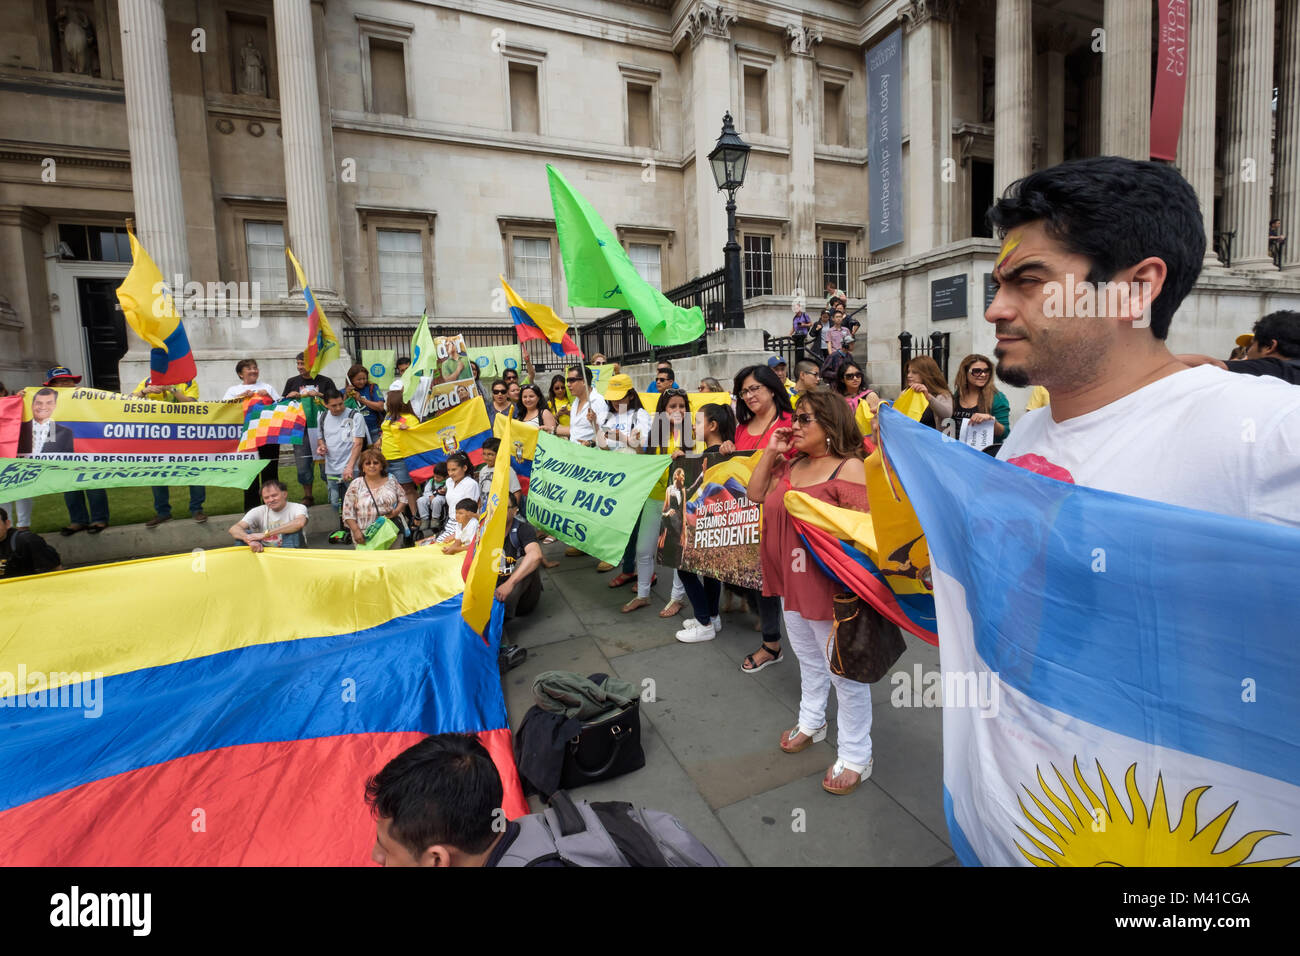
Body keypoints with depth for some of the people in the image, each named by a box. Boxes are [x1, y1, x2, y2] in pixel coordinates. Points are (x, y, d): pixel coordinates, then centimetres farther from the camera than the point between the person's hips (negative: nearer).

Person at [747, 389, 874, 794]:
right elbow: (755, 494, 11)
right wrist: (770, 452, 3)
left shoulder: (849, 467, -16)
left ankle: (855, 755, 24)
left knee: (844, 669, 6)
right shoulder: (791, 464, 7)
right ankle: (811, 722, 47)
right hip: (791, 580, 8)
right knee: (808, 657, 26)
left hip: (827, 585, -8)